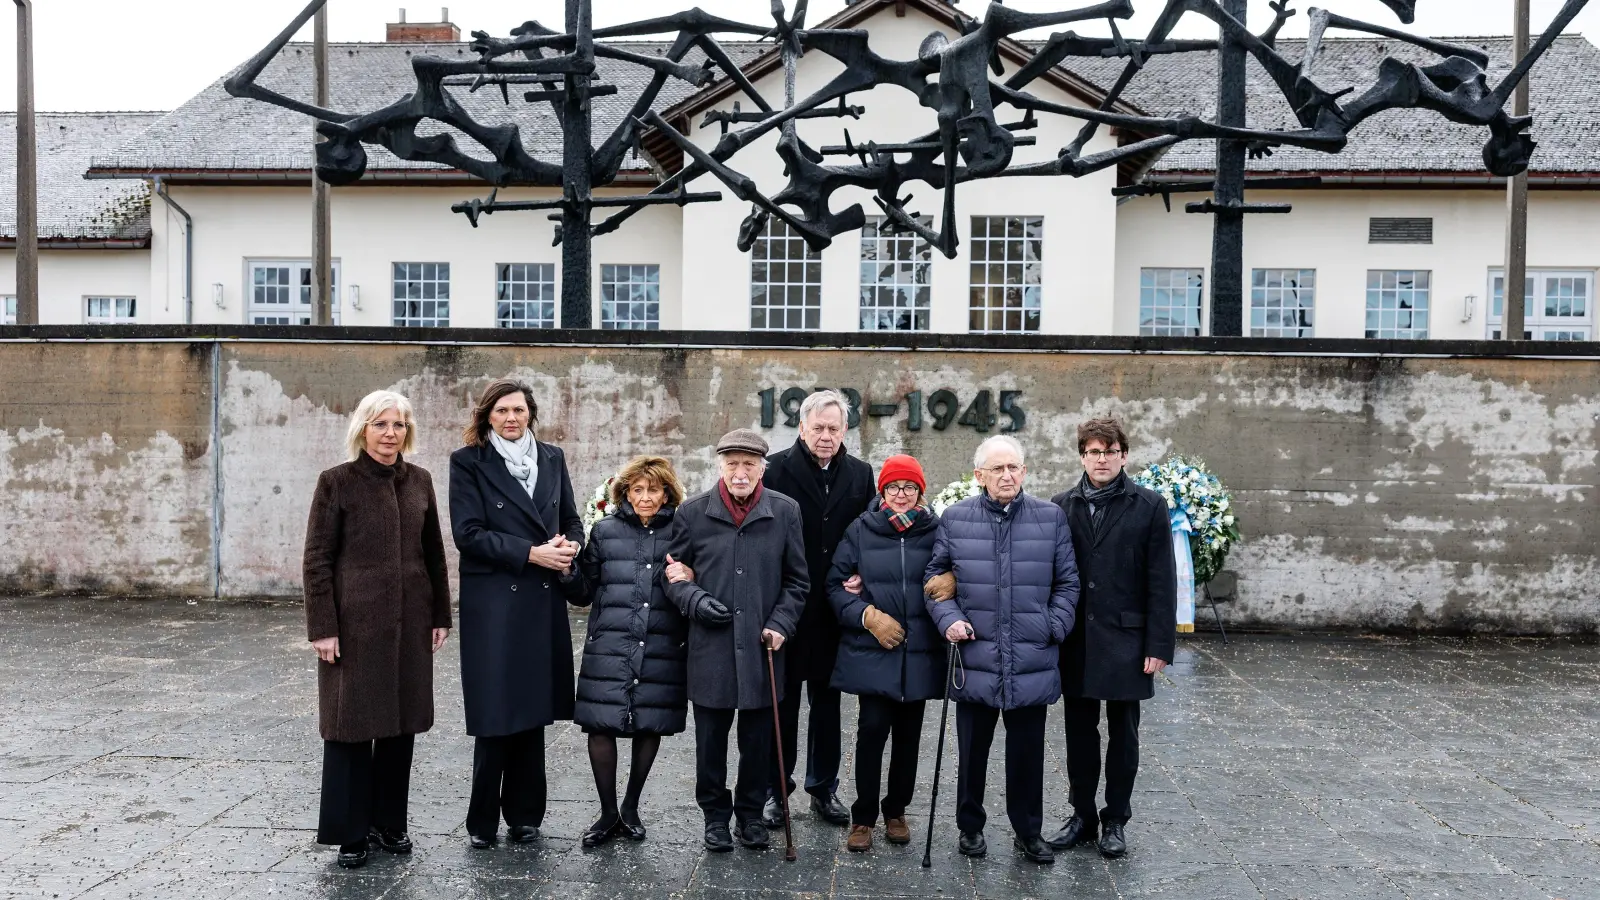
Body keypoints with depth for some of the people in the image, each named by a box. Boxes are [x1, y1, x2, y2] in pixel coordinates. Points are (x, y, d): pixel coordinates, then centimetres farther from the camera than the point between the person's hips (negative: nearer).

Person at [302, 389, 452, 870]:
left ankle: (389, 822, 25)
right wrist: (323, 627, -11)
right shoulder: (337, 482, -5)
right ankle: (349, 832, 17)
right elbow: (317, 559, -7)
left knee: (401, 722, 11)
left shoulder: (419, 480, 7)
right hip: (355, 623, -4)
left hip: (409, 623, 4)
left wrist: (440, 615, 8)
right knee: (351, 723, 5)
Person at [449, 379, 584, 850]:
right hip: (492, 603, -4)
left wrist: (570, 545, -6)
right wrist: (531, 553, -17)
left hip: (543, 602, 4)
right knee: (495, 715, -1)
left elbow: (572, 519, 16)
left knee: (533, 712, 9)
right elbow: (468, 533, -10)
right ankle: (483, 821, 15)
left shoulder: (552, 457, 12)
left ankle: (524, 815, 22)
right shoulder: (468, 462, -2)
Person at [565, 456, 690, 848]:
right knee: (601, 726, -3)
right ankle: (608, 812, 16)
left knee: (650, 727, 7)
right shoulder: (605, 531, 7)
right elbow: (585, 593, 8)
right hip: (609, 647, 0)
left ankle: (630, 808, 29)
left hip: (662, 649, 0)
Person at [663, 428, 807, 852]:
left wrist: (781, 624, -4)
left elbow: (797, 580, 8)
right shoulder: (692, 511, 0)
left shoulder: (785, 512, 2)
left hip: (762, 646, 1)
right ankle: (715, 814, 27)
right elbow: (674, 572, 8)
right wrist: (695, 600, -10)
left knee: (758, 737, 11)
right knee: (711, 735, 9)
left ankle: (751, 811, 30)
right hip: (709, 646, 0)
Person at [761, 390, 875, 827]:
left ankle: (824, 788, 28)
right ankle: (776, 790, 22)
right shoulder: (776, 469, -8)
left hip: (835, 609, 3)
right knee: (783, 701, 9)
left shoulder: (860, 474, 4)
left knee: (827, 701, 15)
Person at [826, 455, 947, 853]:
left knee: (908, 734, 10)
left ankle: (896, 811, 28)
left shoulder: (935, 531, 3)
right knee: (872, 729, -6)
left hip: (918, 653, 2)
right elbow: (837, 585, 1)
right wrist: (868, 616, -11)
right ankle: (863, 817, 10)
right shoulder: (861, 530, 2)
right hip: (872, 652, -1)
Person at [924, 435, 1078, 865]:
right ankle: (970, 826, 30)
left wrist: (1055, 627, -4)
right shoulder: (955, 519, 1)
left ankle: (1028, 832, 28)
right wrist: (949, 618, -7)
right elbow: (935, 578, 8)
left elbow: (1067, 582, 7)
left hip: (1033, 663, 0)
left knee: (1027, 752, 11)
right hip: (975, 660, 0)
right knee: (972, 751, 12)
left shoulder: (1051, 518, 2)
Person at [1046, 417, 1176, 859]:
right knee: (1080, 732, 12)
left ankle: (1115, 819, 24)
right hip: (1075, 640, 2)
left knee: (1122, 733, 10)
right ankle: (1082, 815, 26)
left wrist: (1159, 644, -9)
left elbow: (1161, 581, -5)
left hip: (1126, 639, -2)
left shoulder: (1149, 506, -3)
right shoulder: (1063, 507, 4)